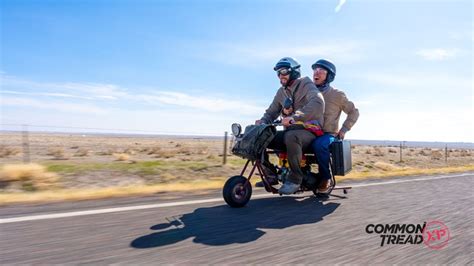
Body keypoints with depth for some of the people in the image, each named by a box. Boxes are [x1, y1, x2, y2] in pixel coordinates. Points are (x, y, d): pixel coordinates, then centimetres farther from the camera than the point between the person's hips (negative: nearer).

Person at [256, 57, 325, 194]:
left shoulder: (306, 84, -5)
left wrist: (294, 117, -39)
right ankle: (271, 175, -1)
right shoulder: (281, 92, 16)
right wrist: (262, 121, -9)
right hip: (289, 130, 7)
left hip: (309, 130, -6)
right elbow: (271, 112, 16)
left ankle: (295, 179, -26)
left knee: (291, 137, -40)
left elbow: (318, 103, -26)